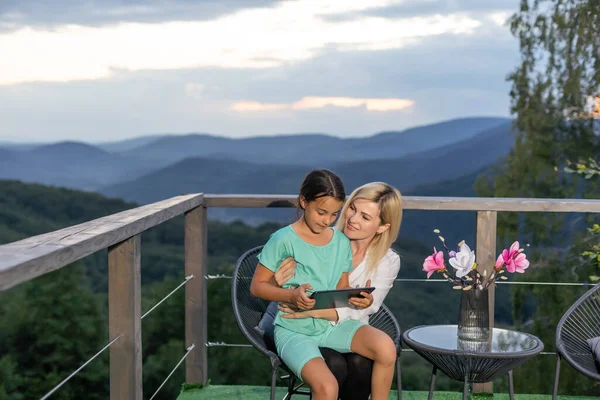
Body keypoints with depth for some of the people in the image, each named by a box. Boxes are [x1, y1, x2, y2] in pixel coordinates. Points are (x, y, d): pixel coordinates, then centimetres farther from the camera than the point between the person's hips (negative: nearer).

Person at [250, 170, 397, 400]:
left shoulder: (342, 242, 3)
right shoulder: (284, 240, -12)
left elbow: (342, 290, 12)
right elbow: (257, 286, -6)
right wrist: (291, 295, -24)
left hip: (332, 323, 5)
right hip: (294, 329, -5)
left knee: (385, 347, -22)